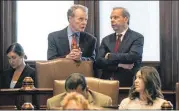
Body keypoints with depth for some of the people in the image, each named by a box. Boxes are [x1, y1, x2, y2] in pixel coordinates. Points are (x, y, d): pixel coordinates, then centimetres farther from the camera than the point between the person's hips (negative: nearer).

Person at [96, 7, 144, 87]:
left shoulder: (137, 37, 2)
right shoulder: (106, 40, 14)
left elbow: (132, 57, -14)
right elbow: (98, 62, 2)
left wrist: (110, 56, -5)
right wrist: (119, 65, -10)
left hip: (128, 84, -3)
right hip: (107, 83, 3)